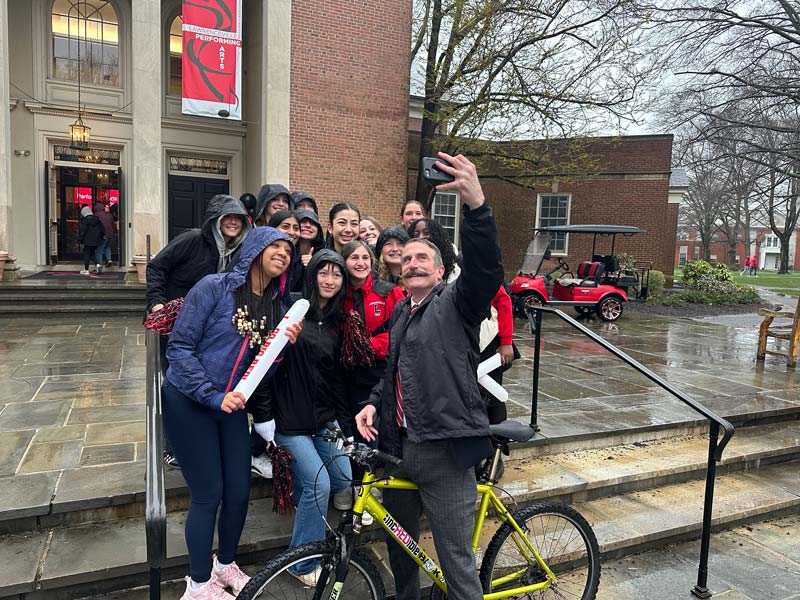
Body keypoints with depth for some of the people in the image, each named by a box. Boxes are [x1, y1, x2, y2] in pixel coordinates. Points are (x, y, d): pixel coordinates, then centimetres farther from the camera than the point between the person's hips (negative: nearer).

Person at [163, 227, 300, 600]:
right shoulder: (215, 287, -14)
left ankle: (225, 565, 35)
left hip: (232, 405, 6)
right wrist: (212, 395, -21)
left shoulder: (277, 306, 4)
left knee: (239, 492, 7)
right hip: (188, 402, -5)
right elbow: (179, 347, -15)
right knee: (209, 495, -1)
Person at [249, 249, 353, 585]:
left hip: (325, 419, 7)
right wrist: (263, 416, -15)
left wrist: (343, 419, 14)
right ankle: (303, 564, 9)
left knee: (346, 480, -1)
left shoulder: (335, 322, 11)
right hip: (290, 420, -6)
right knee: (319, 485, -12)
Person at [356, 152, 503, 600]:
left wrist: (476, 204, -41)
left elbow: (485, 271, -25)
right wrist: (374, 403, 6)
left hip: (445, 450, -7)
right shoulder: (400, 313, 18)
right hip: (399, 445, 7)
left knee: (457, 559, 1)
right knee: (400, 544, 22)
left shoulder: (455, 303, -4)